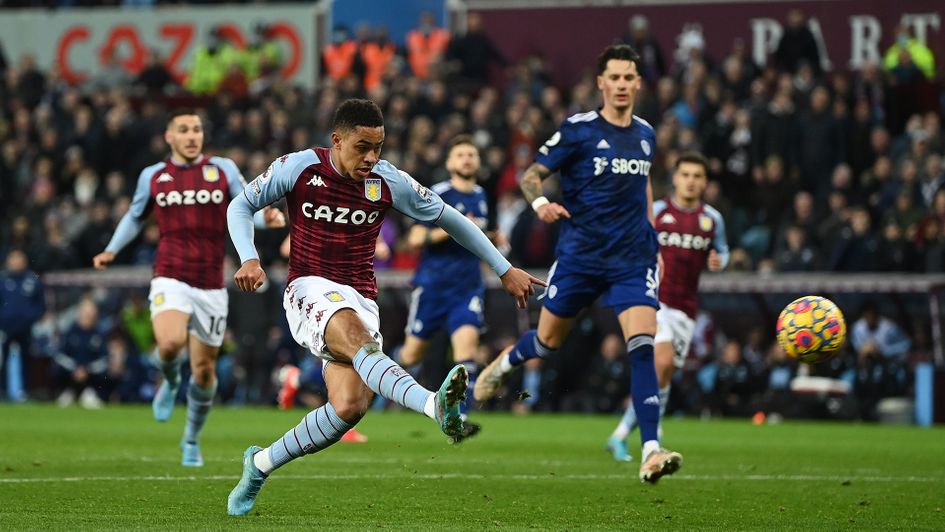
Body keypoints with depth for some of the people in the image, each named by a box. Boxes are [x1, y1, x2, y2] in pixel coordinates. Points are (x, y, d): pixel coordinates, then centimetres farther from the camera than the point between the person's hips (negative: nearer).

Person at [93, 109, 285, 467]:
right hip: (170, 280, -1)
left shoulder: (223, 170, 4)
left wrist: (267, 217, -21)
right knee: (170, 343, -29)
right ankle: (170, 381, 7)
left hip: (211, 286, 1)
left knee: (204, 369, 5)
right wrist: (111, 250, 10)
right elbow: (135, 216, 22)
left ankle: (192, 440, 28)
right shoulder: (152, 176, 7)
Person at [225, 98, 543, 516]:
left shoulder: (389, 182, 0)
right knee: (360, 340, -36)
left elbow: (450, 219, 11)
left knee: (350, 406, -17)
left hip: (360, 302, 3)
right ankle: (436, 406, -61)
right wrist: (249, 259, -10)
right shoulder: (298, 168, -5)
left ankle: (261, 464, 4)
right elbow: (241, 206, 8)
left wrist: (505, 270, 12)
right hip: (310, 290, -3)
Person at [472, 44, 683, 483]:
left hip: (632, 259, 2)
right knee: (549, 341, 12)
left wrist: (653, 243, 22)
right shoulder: (579, 129, -7)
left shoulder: (645, 134, 8)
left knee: (642, 345, -15)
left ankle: (651, 451, -19)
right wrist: (540, 203, -26)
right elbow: (531, 174, -5)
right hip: (579, 255, -2)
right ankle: (503, 364, 49)